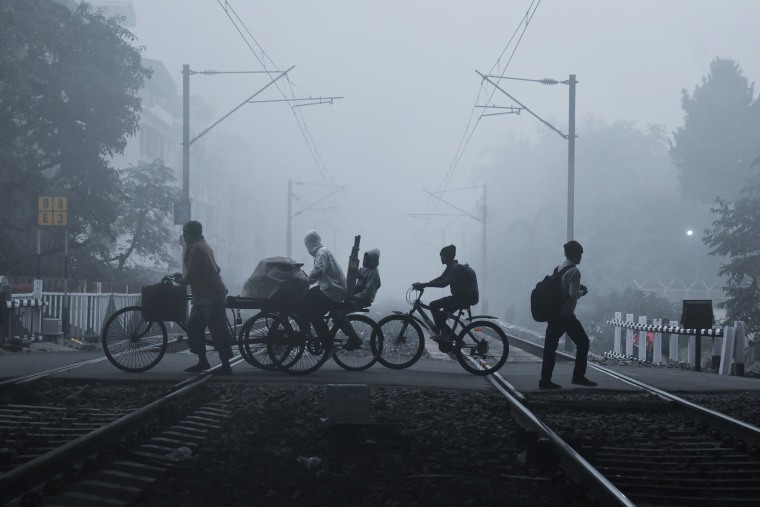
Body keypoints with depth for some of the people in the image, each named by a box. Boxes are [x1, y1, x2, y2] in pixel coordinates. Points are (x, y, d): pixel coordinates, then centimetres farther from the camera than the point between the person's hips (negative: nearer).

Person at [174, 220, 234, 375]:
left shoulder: (196, 248, -14)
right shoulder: (204, 246, 18)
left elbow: (190, 276, -17)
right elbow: (216, 269, 25)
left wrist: (180, 279, 4)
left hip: (211, 295, -11)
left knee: (218, 330, -7)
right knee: (193, 326, 10)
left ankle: (226, 366, -5)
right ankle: (202, 362, 14)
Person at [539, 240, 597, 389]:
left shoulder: (558, 268, 13)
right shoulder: (574, 272, -12)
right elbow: (573, 294, -21)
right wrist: (582, 292, -1)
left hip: (553, 314, 8)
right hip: (566, 315, -8)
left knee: (550, 346, 6)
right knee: (583, 343, 6)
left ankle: (545, 380, 3)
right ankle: (578, 376, 5)